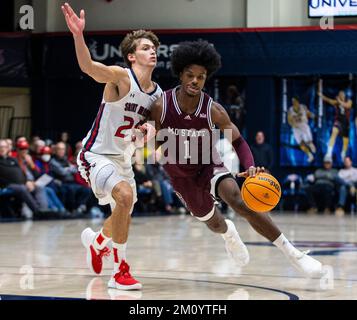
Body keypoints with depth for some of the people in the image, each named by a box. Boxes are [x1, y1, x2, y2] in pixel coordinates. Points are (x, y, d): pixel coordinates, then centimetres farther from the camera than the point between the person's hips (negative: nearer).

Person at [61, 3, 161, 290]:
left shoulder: (158, 94, 2)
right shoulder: (121, 77, -19)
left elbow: (151, 129, 15)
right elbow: (88, 66, -39)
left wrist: (149, 131, -11)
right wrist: (78, 35, -57)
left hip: (123, 159, 8)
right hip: (97, 156, -8)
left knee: (123, 215, 21)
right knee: (125, 196, -30)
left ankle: (97, 240, 56)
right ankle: (121, 271, -20)